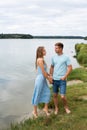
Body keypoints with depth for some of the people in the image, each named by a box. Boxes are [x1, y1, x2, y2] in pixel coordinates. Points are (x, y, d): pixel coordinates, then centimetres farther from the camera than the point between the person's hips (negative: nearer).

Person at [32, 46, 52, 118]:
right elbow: (43, 72, -19)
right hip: (40, 79, -9)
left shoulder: (41, 59, 9)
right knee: (37, 95, 5)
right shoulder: (40, 60, -20)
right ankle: (35, 111, 22)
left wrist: (49, 75, 13)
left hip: (43, 79, 9)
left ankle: (46, 108, 29)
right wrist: (49, 79, -8)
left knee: (47, 93, 12)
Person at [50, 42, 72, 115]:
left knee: (62, 96, -6)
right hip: (55, 79, 4)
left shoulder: (66, 57, -7)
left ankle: (66, 107, 22)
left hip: (62, 80, -4)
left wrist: (65, 77, -14)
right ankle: (56, 108, 29)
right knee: (55, 95, 11)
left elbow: (70, 68, -7)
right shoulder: (54, 57, 6)